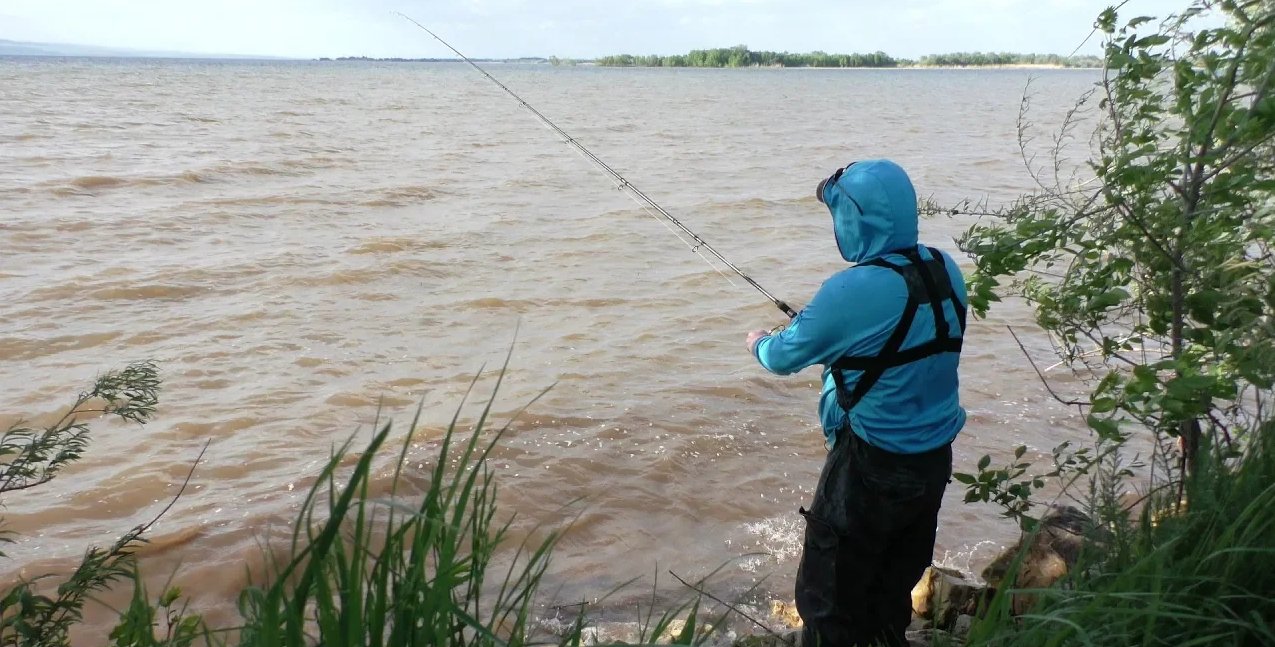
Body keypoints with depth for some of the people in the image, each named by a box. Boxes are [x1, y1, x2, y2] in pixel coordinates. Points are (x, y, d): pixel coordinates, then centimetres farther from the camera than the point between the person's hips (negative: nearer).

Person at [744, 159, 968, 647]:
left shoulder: (854, 291, -24)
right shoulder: (946, 271, -2)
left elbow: (785, 358, -10)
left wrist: (759, 343, 12)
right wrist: (826, 333, 19)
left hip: (873, 465, -7)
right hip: (935, 458, 7)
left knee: (829, 598, 10)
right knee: (894, 589, 23)